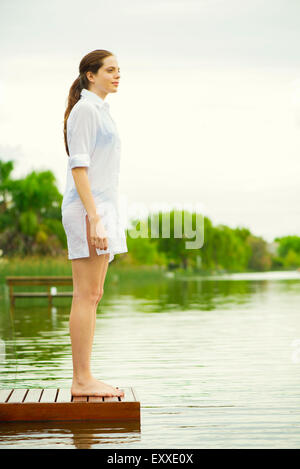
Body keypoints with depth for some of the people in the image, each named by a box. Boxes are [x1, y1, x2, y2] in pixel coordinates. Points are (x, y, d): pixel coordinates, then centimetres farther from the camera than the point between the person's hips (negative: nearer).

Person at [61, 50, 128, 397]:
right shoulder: (85, 109, -8)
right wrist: (94, 218, -22)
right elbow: (78, 166, -16)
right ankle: (82, 380, -5)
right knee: (86, 296, -9)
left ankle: (84, 379, 11)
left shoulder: (99, 111, 21)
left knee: (92, 296, 8)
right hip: (88, 210, -10)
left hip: (99, 209, 10)